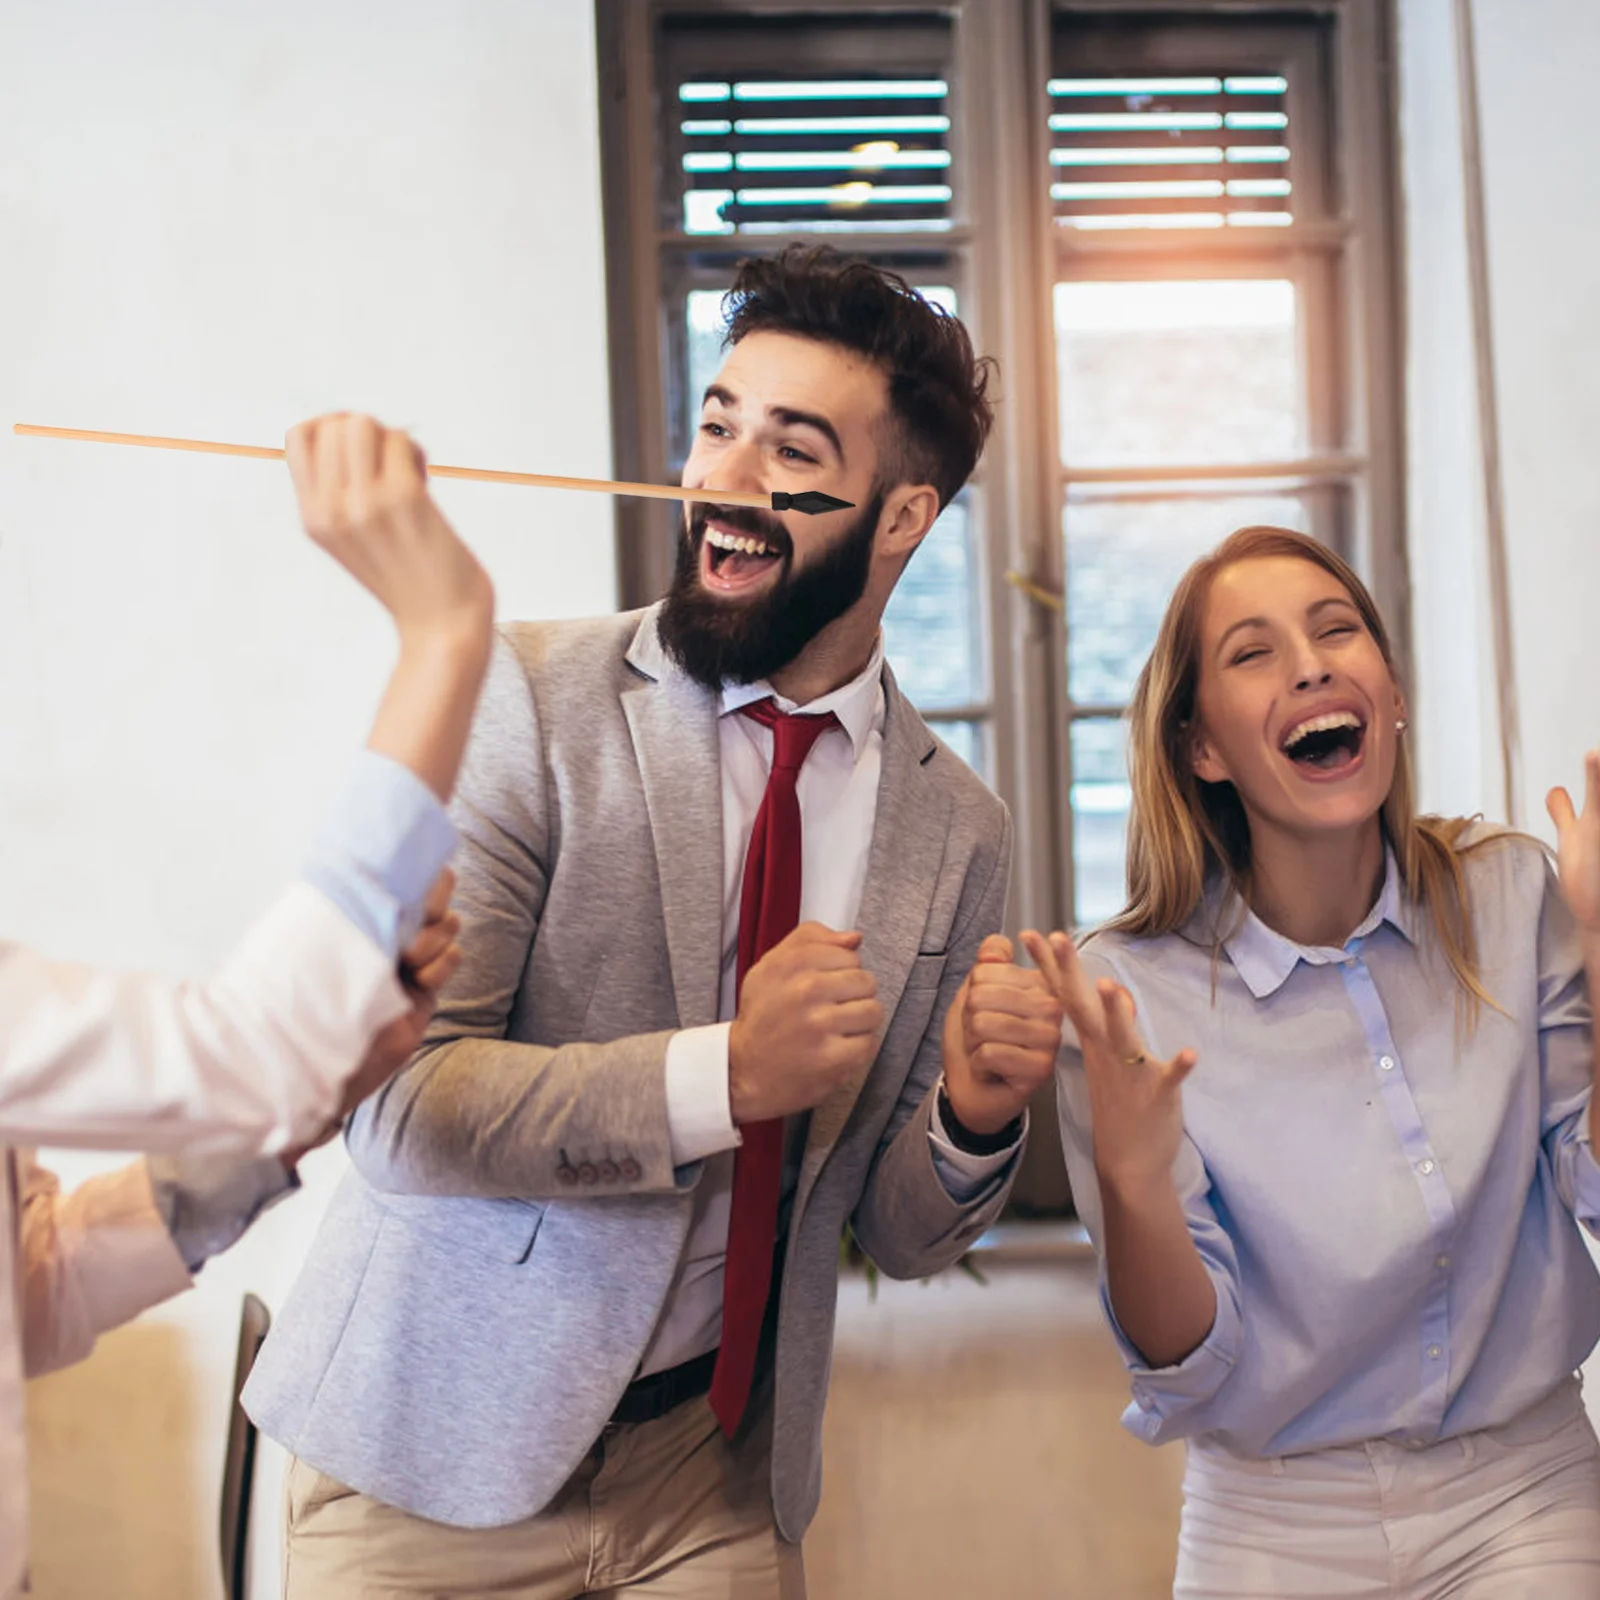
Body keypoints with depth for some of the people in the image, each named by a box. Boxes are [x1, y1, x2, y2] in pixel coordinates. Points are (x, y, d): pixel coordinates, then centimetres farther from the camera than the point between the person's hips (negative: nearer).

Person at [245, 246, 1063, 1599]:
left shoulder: (958, 829, -1)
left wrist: (975, 1119, -16)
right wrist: (720, 1075, -31)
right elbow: (396, 1101, -20)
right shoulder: (522, 701, -12)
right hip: (438, 1462, -3)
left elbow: (901, 1235, 5)